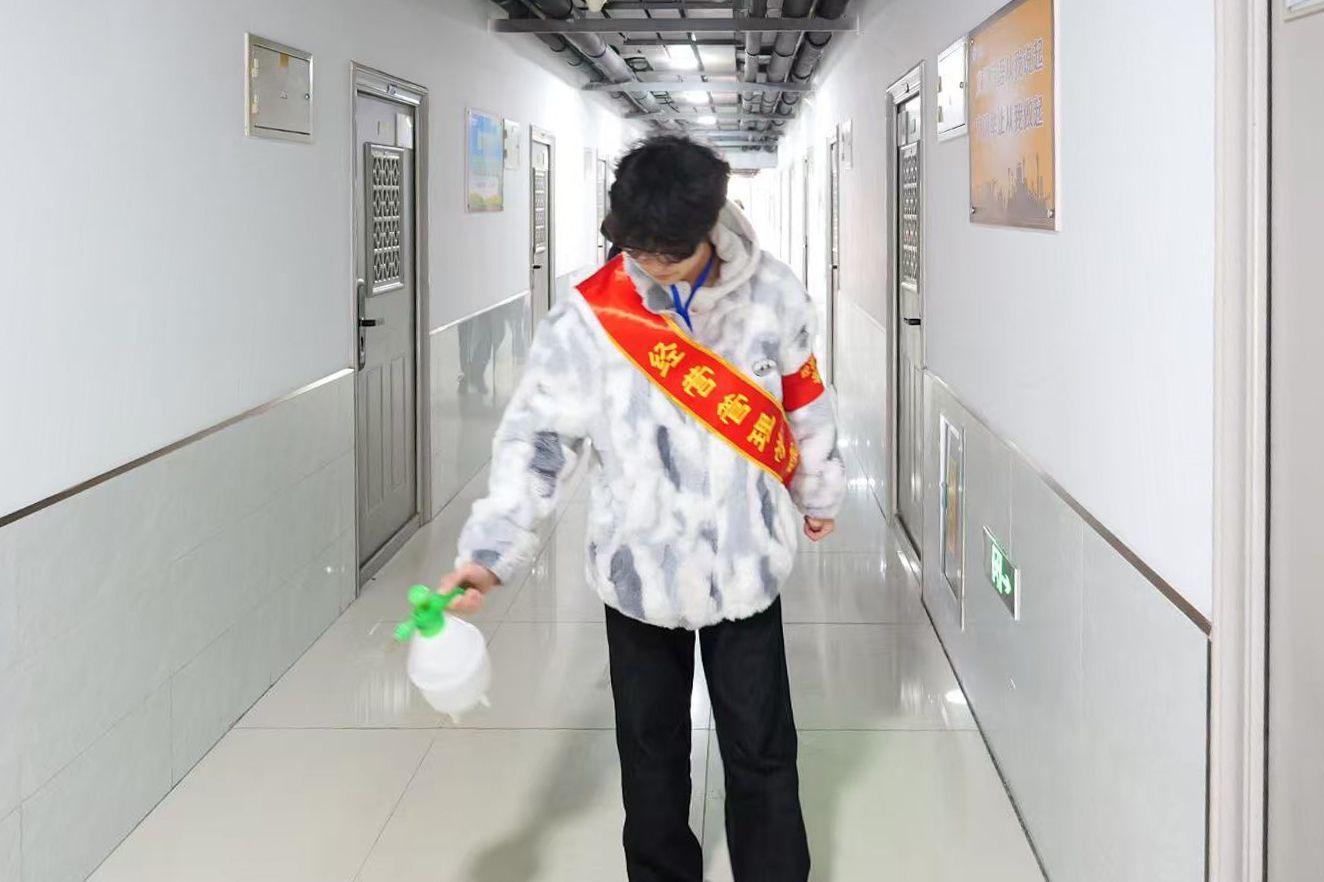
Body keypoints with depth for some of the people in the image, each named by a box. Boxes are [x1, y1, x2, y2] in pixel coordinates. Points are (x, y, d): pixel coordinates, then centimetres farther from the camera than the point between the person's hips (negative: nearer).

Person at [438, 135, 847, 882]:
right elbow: (537, 437, -11)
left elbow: (803, 399, 7)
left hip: (747, 563, 0)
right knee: (652, 749, 15)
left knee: (762, 751, 10)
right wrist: (491, 551, -21)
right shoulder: (590, 316, -13)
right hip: (640, 569, 0)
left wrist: (818, 492, 20)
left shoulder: (772, 293, -8)